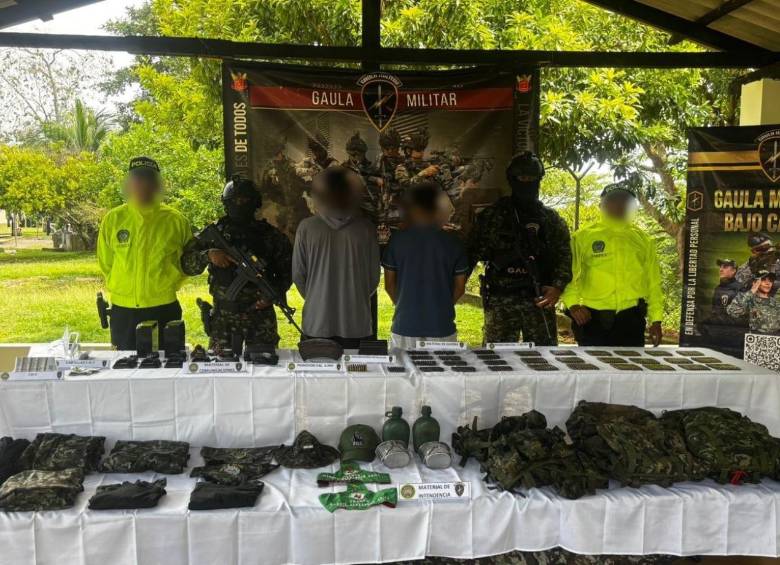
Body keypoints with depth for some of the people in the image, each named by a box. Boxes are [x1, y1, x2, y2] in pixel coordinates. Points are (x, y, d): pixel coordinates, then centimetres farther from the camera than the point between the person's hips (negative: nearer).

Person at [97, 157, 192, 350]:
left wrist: (167, 286, 4)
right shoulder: (113, 219, 1)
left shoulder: (175, 221, -2)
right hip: (123, 311, 1)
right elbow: (105, 262, 11)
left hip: (164, 310, -1)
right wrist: (120, 288, 8)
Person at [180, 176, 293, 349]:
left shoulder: (270, 235, 2)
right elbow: (187, 264, 1)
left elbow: (286, 271, 7)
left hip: (261, 315, 0)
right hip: (223, 319, 1)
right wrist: (208, 255, -17)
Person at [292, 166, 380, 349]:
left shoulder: (306, 228, -8)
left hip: (317, 322, 0)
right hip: (357, 323, 0)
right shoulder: (366, 228, -8)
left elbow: (298, 274, 0)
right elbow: (374, 275, 1)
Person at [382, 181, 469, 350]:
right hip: (442, 329, 1)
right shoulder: (453, 243, -3)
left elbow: (389, 284, 3)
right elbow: (460, 287, 4)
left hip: (405, 326, 0)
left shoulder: (398, 240, -5)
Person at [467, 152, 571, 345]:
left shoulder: (552, 219, 12)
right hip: (500, 301, -2)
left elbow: (564, 256, 6)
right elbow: (471, 251, 4)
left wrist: (557, 287, -10)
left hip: (539, 300, 2)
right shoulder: (491, 215, 6)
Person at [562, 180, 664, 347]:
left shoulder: (643, 240, 14)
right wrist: (573, 303, -20)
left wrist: (656, 319, 7)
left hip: (631, 319, 3)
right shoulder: (583, 237, 4)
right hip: (592, 318, -3)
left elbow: (653, 282, 13)